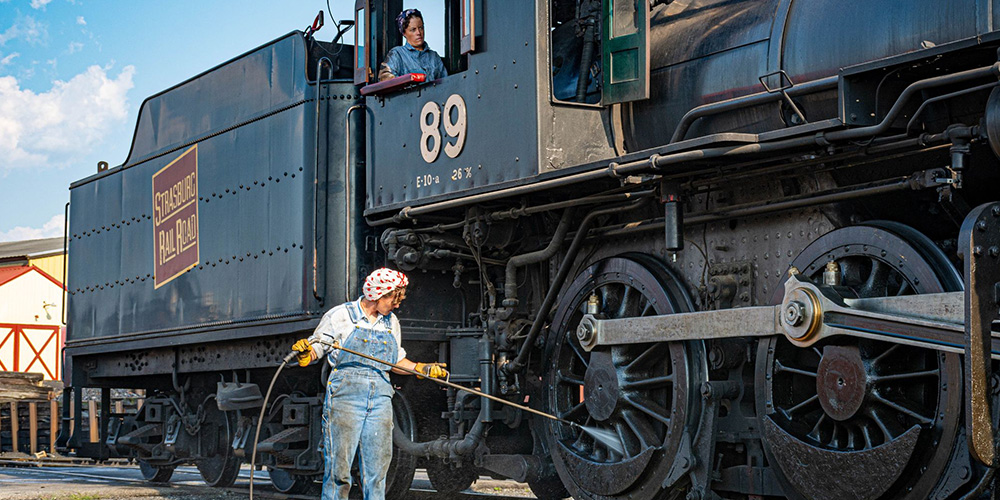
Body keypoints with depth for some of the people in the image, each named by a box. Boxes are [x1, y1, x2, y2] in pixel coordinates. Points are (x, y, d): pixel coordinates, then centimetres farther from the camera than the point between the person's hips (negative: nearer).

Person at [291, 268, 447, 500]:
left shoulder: (391, 323, 17)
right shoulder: (340, 316, 1)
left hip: (380, 396, 5)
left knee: (377, 468, 3)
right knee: (339, 466, -7)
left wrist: (423, 368, 15)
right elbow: (315, 351, 3)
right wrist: (304, 352, -18)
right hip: (345, 394, -5)